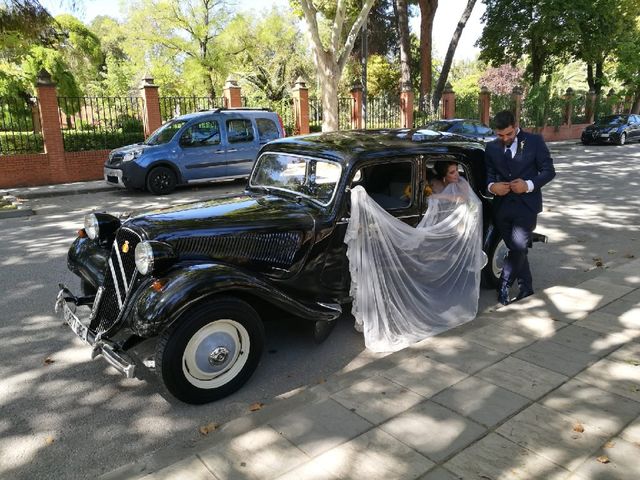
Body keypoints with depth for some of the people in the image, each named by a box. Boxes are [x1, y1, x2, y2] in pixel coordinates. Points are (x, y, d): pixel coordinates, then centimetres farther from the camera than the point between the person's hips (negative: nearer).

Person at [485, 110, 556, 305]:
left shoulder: (534, 141, -2)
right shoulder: (491, 147, 6)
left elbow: (549, 170, -2)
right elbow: (488, 174, 10)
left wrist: (529, 185, -18)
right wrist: (491, 186, -13)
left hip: (526, 205, -3)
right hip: (502, 206, 4)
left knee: (518, 248, -12)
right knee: (516, 249, 11)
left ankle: (504, 286, 4)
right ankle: (526, 287, 26)